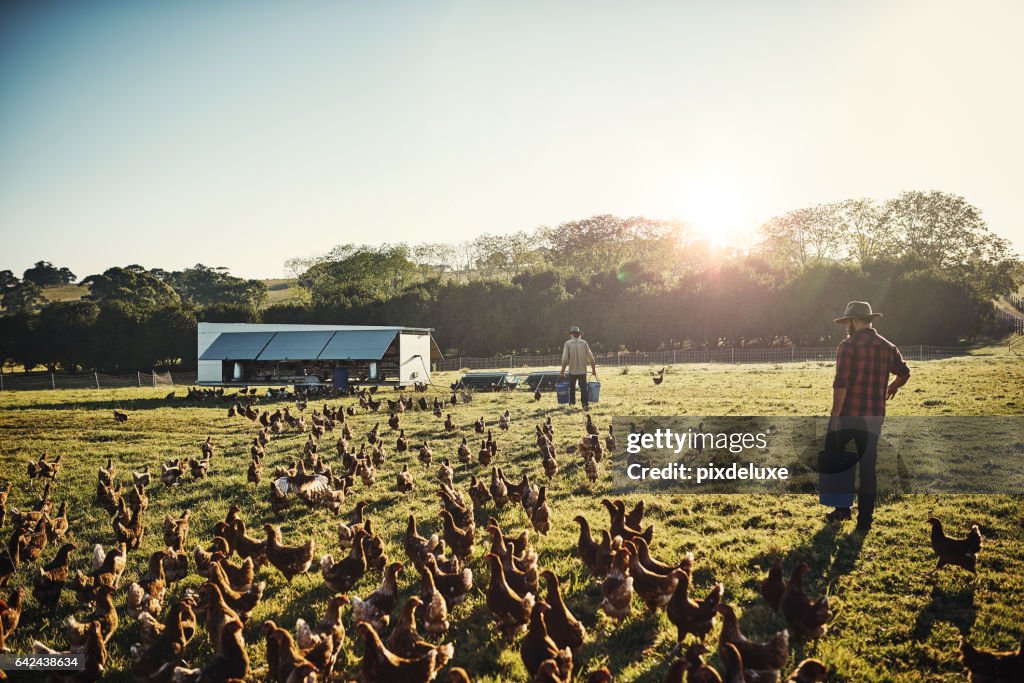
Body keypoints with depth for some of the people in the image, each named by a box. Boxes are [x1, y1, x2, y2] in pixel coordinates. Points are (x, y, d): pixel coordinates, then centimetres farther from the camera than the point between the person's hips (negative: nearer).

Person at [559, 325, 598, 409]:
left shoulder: (568, 343, -6)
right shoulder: (584, 343, -2)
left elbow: (565, 359, -11)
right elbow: (591, 358, -1)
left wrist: (562, 371, -5)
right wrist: (594, 370, 8)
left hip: (572, 371, 0)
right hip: (582, 370, 0)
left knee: (572, 387, 17)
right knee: (584, 388, 2)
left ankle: (572, 403, 27)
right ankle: (585, 404, -8)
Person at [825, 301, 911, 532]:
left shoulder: (848, 345, -11)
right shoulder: (887, 347, 8)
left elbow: (841, 384, -17)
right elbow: (904, 373, 24)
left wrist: (835, 415, -13)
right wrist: (892, 387, 45)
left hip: (848, 414, -5)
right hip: (874, 417, 5)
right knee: (867, 465, 9)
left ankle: (842, 508, 12)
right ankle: (864, 520, 11)